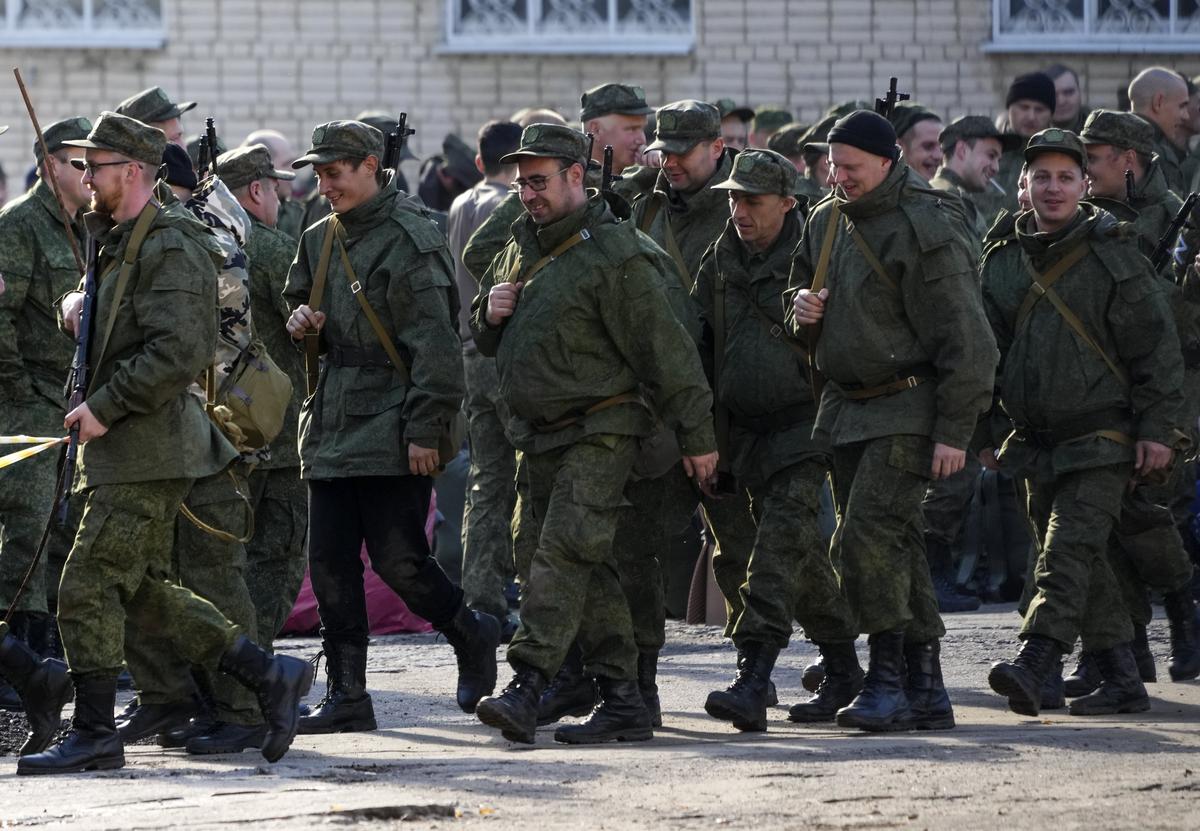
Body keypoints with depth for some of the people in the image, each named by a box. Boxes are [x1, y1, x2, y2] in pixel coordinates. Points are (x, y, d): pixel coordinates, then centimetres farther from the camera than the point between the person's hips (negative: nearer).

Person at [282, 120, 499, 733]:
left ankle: (471, 635, 16)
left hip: (391, 429, -8)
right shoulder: (319, 241, 15)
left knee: (397, 557, -10)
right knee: (330, 564, 3)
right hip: (332, 424, 8)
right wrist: (301, 320, 5)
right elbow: (298, 305, 31)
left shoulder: (409, 239, -10)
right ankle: (347, 695, 8)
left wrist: (425, 429, -19)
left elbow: (435, 343, -15)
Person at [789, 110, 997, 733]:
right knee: (895, 544, 10)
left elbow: (965, 340, -16)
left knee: (867, 537, -18)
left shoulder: (925, 232, -15)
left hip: (907, 410, -8)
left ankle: (888, 679, -11)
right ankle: (925, 691, 15)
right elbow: (800, 283, 28)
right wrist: (801, 306, 2)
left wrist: (954, 431, -18)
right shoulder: (826, 223, 10)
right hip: (847, 408, 8)